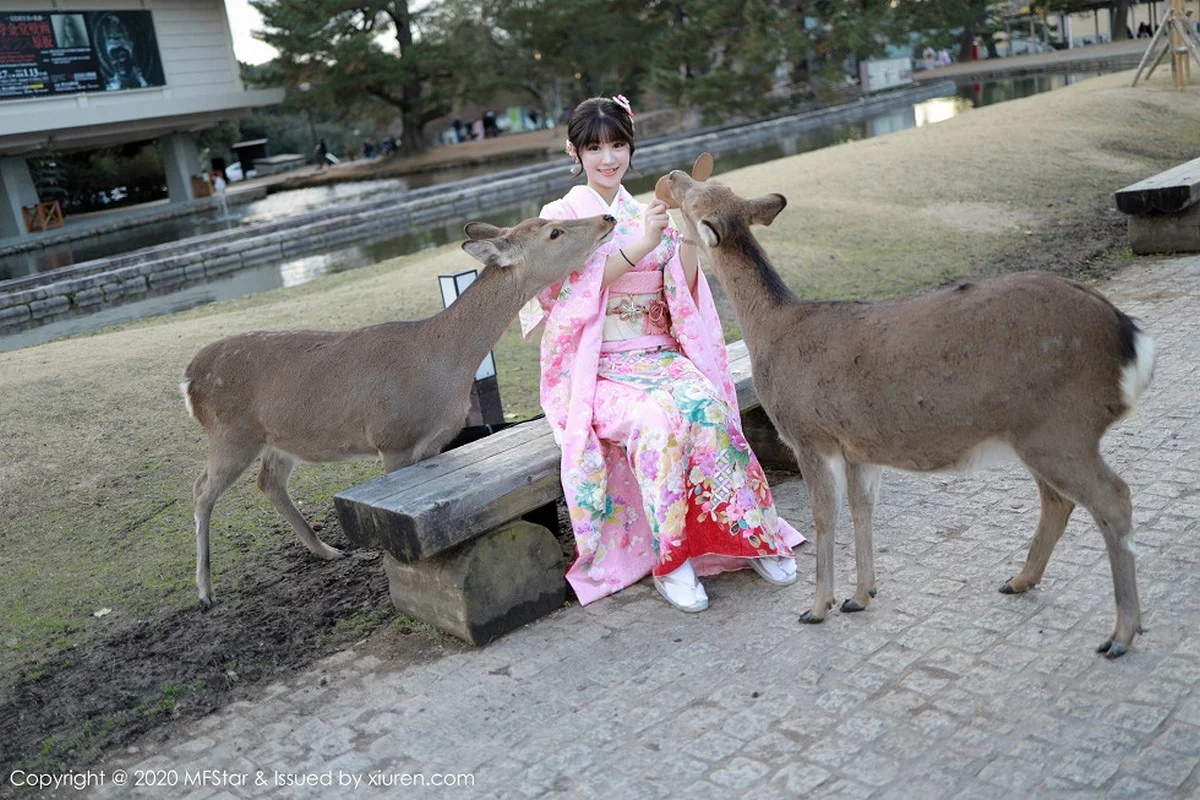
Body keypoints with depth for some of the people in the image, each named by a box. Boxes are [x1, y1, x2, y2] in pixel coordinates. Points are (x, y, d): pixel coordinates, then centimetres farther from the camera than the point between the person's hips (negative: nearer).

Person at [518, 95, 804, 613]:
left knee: (706, 406, -30)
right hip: (599, 370, -3)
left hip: (663, 355, 3)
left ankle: (751, 534, -17)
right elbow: (576, 286, -13)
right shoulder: (562, 217, 6)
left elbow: (682, 292, 6)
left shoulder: (648, 215, 17)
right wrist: (639, 245, -25)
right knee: (658, 419, -34)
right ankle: (670, 561, -22)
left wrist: (688, 234, -11)